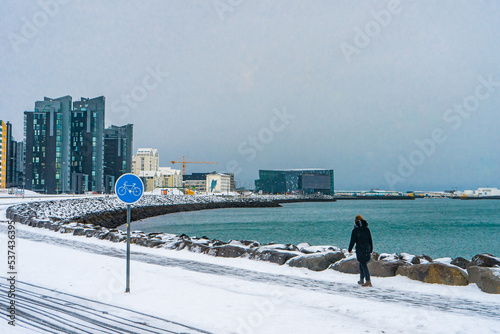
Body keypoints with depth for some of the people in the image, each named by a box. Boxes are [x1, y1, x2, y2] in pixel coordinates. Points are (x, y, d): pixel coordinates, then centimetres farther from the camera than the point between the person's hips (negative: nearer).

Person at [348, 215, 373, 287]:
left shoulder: (355, 230, -7)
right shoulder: (367, 229, 9)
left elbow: (353, 241, -6)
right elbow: (370, 240, 12)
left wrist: (350, 249, 5)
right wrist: (371, 250, 19)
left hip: (360, 250, -6)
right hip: (367, 249, 6)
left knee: (364, 265, -7)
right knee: (362, 264, 17)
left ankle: (368, 281, -13)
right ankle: (362, 280, 23)